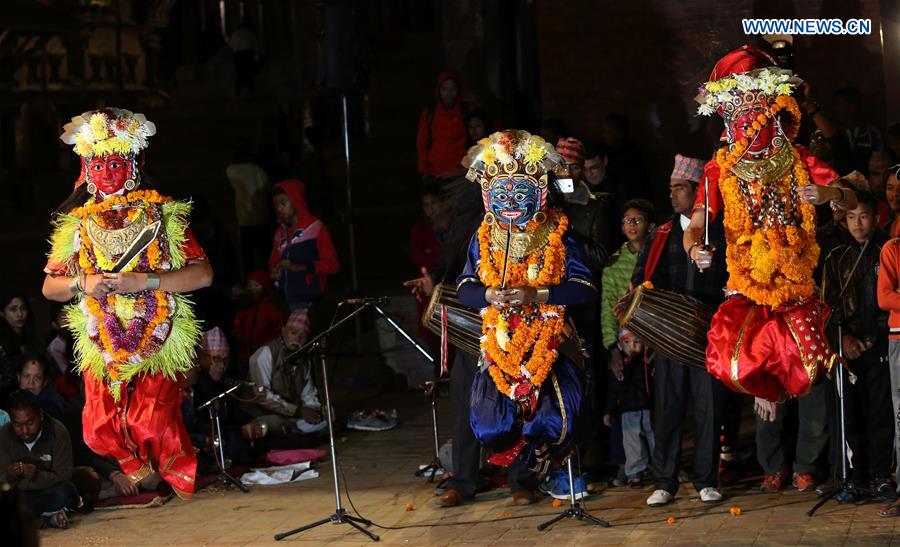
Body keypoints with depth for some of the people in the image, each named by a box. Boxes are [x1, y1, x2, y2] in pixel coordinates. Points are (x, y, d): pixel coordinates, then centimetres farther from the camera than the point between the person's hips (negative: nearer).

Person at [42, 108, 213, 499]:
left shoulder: (162, 215, 2)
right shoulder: (75, 224, 11)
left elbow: (202, 274, -5)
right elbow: (49, 287, 14)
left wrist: (144, 281, -15)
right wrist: (83, 283, -8)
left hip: (157, 340, -3)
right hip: (103, 345, 3)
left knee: (154, 420, -17)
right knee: (102, 432, -3)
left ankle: (185, 482, 9)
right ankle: (142, 478, 24)